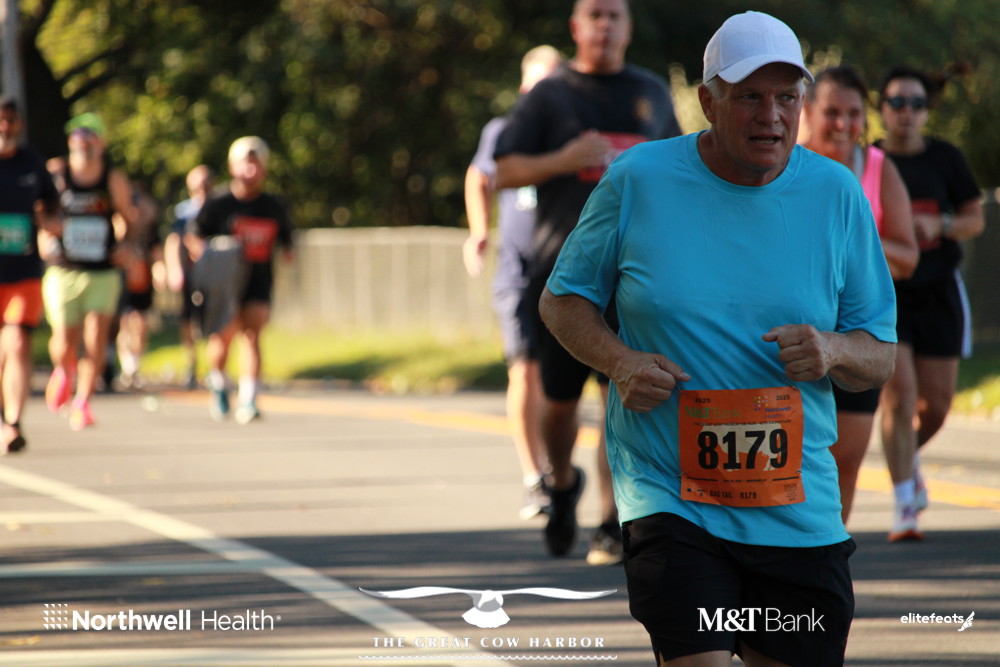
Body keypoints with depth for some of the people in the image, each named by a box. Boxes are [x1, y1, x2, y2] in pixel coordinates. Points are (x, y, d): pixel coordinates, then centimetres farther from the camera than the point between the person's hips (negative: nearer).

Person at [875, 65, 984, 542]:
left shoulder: (945, 159, 3)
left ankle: (908, 456, 39)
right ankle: (904, 507, -10)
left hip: (937, 292, 2)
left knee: (936, 404, 5)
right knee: (898, 392, -15)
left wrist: (938, 225, -12)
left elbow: (975, 219, 7)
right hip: (883, 292, -2)